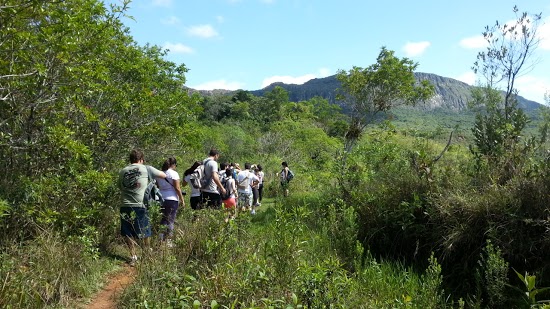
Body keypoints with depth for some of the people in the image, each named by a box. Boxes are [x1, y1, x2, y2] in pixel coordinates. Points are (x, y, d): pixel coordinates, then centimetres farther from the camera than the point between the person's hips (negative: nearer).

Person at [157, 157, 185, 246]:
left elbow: (158, 187, 12)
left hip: (162, 199, 6)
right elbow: (177, 188, -11)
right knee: (171, 220, 1)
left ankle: (161, 238, 11)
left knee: (163, 219, 14)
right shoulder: (174, 173, -8)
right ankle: (167, 240, 2)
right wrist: (182, 200, -5)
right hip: (172, 199, -6)